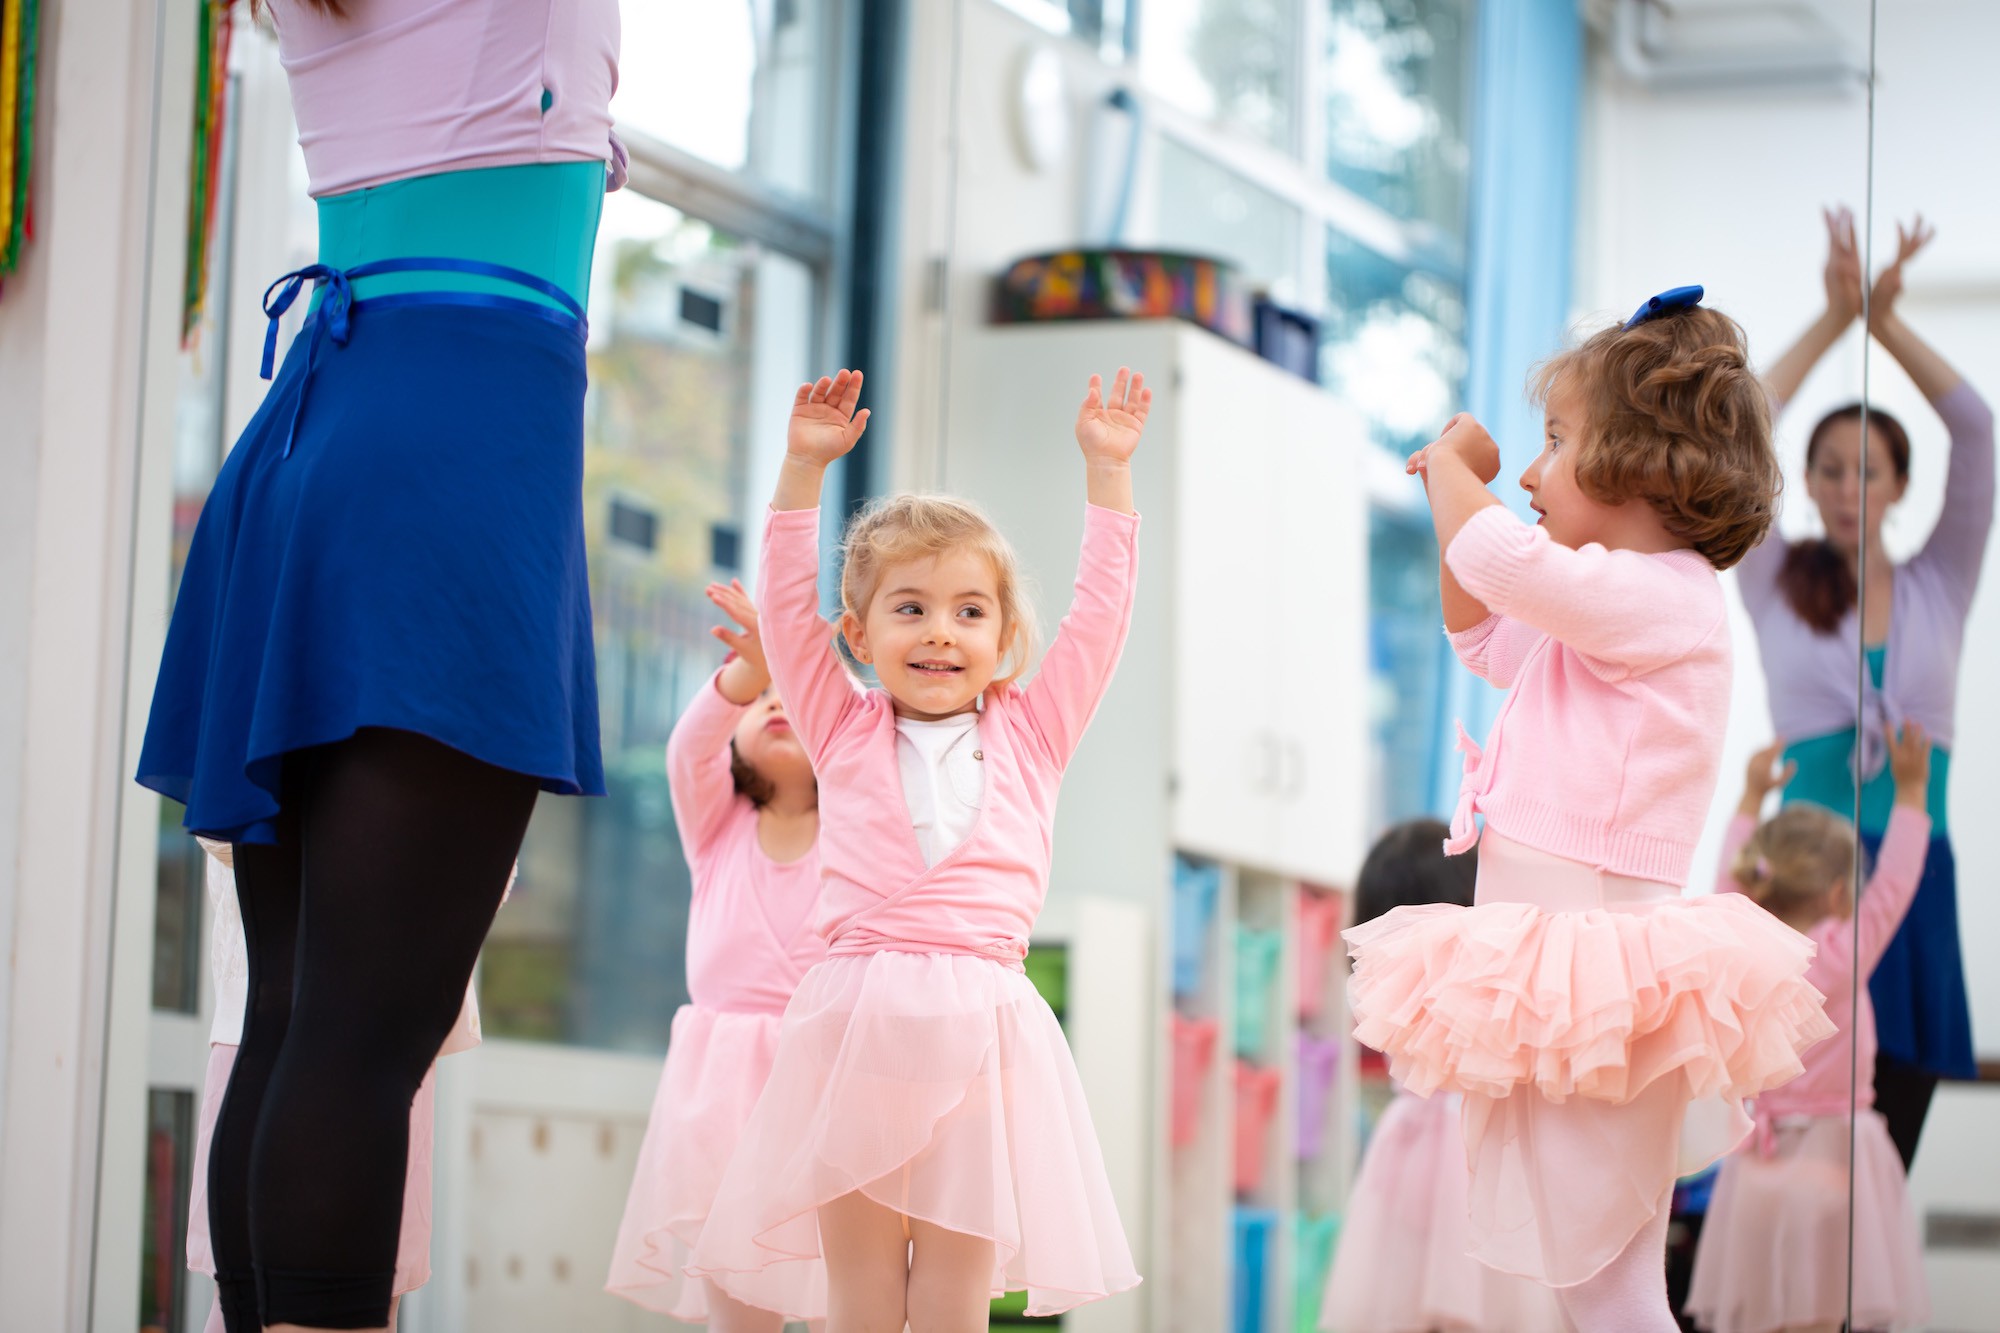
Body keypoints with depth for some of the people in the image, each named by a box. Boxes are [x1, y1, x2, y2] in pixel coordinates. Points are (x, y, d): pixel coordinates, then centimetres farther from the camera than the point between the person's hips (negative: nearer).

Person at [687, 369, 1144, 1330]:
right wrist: (805, 466, 7)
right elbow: (788, 603, 11)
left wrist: (1106, 470, 15)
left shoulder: (1027, 735, 14)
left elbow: (1100, 612, 14)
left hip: (979, 1026, 0)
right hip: (855, 1027, 0)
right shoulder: (846, 733, 13)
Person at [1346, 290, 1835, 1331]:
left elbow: (1502, 562, -26)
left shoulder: (1661, 594, -14)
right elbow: (1484, 635, 34)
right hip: (1564, 944, 11)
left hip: (1592, 955, -11)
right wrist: (1459, 487, 23)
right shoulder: (1623, 602, 18)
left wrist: (1453, 466, -6)